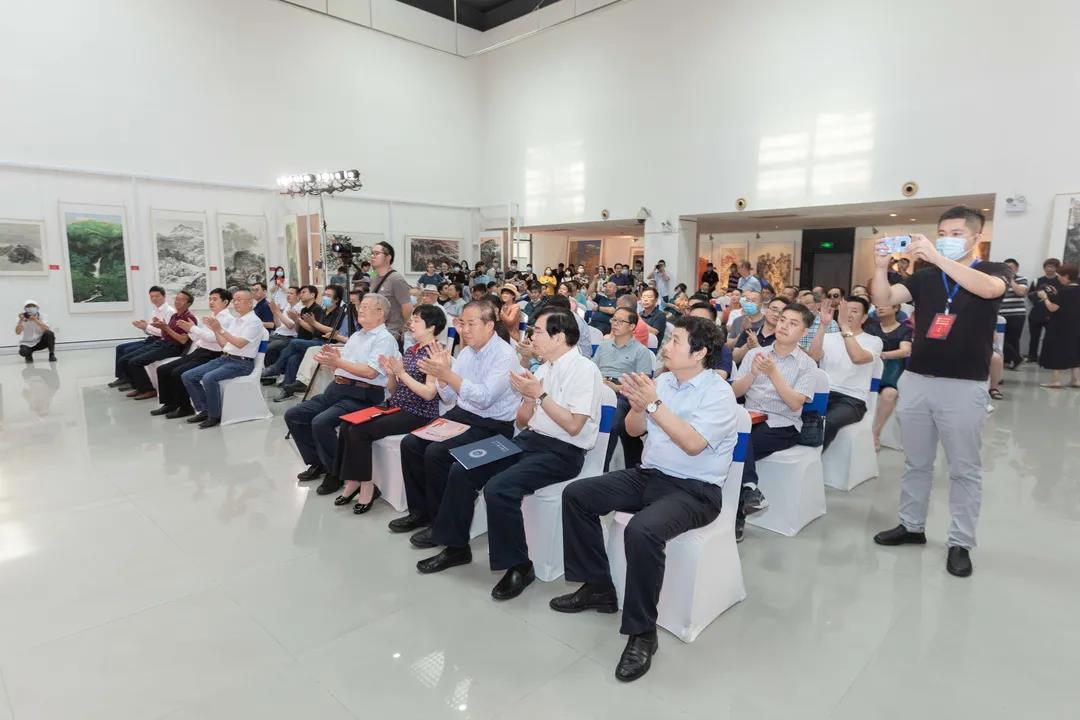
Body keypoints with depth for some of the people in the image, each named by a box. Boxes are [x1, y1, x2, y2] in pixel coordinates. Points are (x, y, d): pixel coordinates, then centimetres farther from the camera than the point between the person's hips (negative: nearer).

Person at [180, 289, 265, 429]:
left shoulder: (254, 321, -8)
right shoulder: (235, 320, 17)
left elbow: (240, 343, -20)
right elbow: (224, 344, 17)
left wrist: (220, 329, -22)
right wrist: (214, 329, 5)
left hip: (241, 363, -9)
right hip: (224, 358, 9)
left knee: (209, 378, -31)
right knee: (187, 376, 0)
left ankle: (214, 416, -13)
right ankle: (204, 410, 7)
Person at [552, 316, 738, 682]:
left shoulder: (719, 394, -12)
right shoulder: (663, 381, 6)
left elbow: (693, 443, -26)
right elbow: (634, 430, 11)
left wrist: (654, 404, -27)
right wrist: (638, 404, -10)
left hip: (694, 490, -7)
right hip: (647, 474, 8)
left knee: (641, 530, -35)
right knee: (575, 494, -1)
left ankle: (642, 632, -13)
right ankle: (598, 587, 11)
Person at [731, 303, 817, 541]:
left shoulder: (807, 364, 4)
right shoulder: (755, 353, 11)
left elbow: (795, 404, -9)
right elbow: (735, 392, 8)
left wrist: (773, 373, -15)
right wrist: (753, 373, -9)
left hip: (783, 425, -2)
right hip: (750, 419, 3)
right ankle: (749, 488, -27)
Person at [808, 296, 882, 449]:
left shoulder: (873, 341, 6)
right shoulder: (829, 337, 16)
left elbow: (857, 358, -18)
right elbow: (813, 357, -6)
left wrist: (844, 326, -18)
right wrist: (823, 326, -13)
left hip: (852, 400, -2)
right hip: (823, 394, 3)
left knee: (828, 422, -35)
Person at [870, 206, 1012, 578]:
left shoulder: (995, 271, 0)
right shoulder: (925, 277, 7)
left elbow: (989, 289, -24)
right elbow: (884, 300, -6)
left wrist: (936, 256, -32)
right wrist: (880, 267, -25)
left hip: (964, 386, -3)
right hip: (916, 380, 3)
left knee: (964, 469, 7)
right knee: (916, 462, 14)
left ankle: (960, 543, 19)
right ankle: (911, 526, 28)